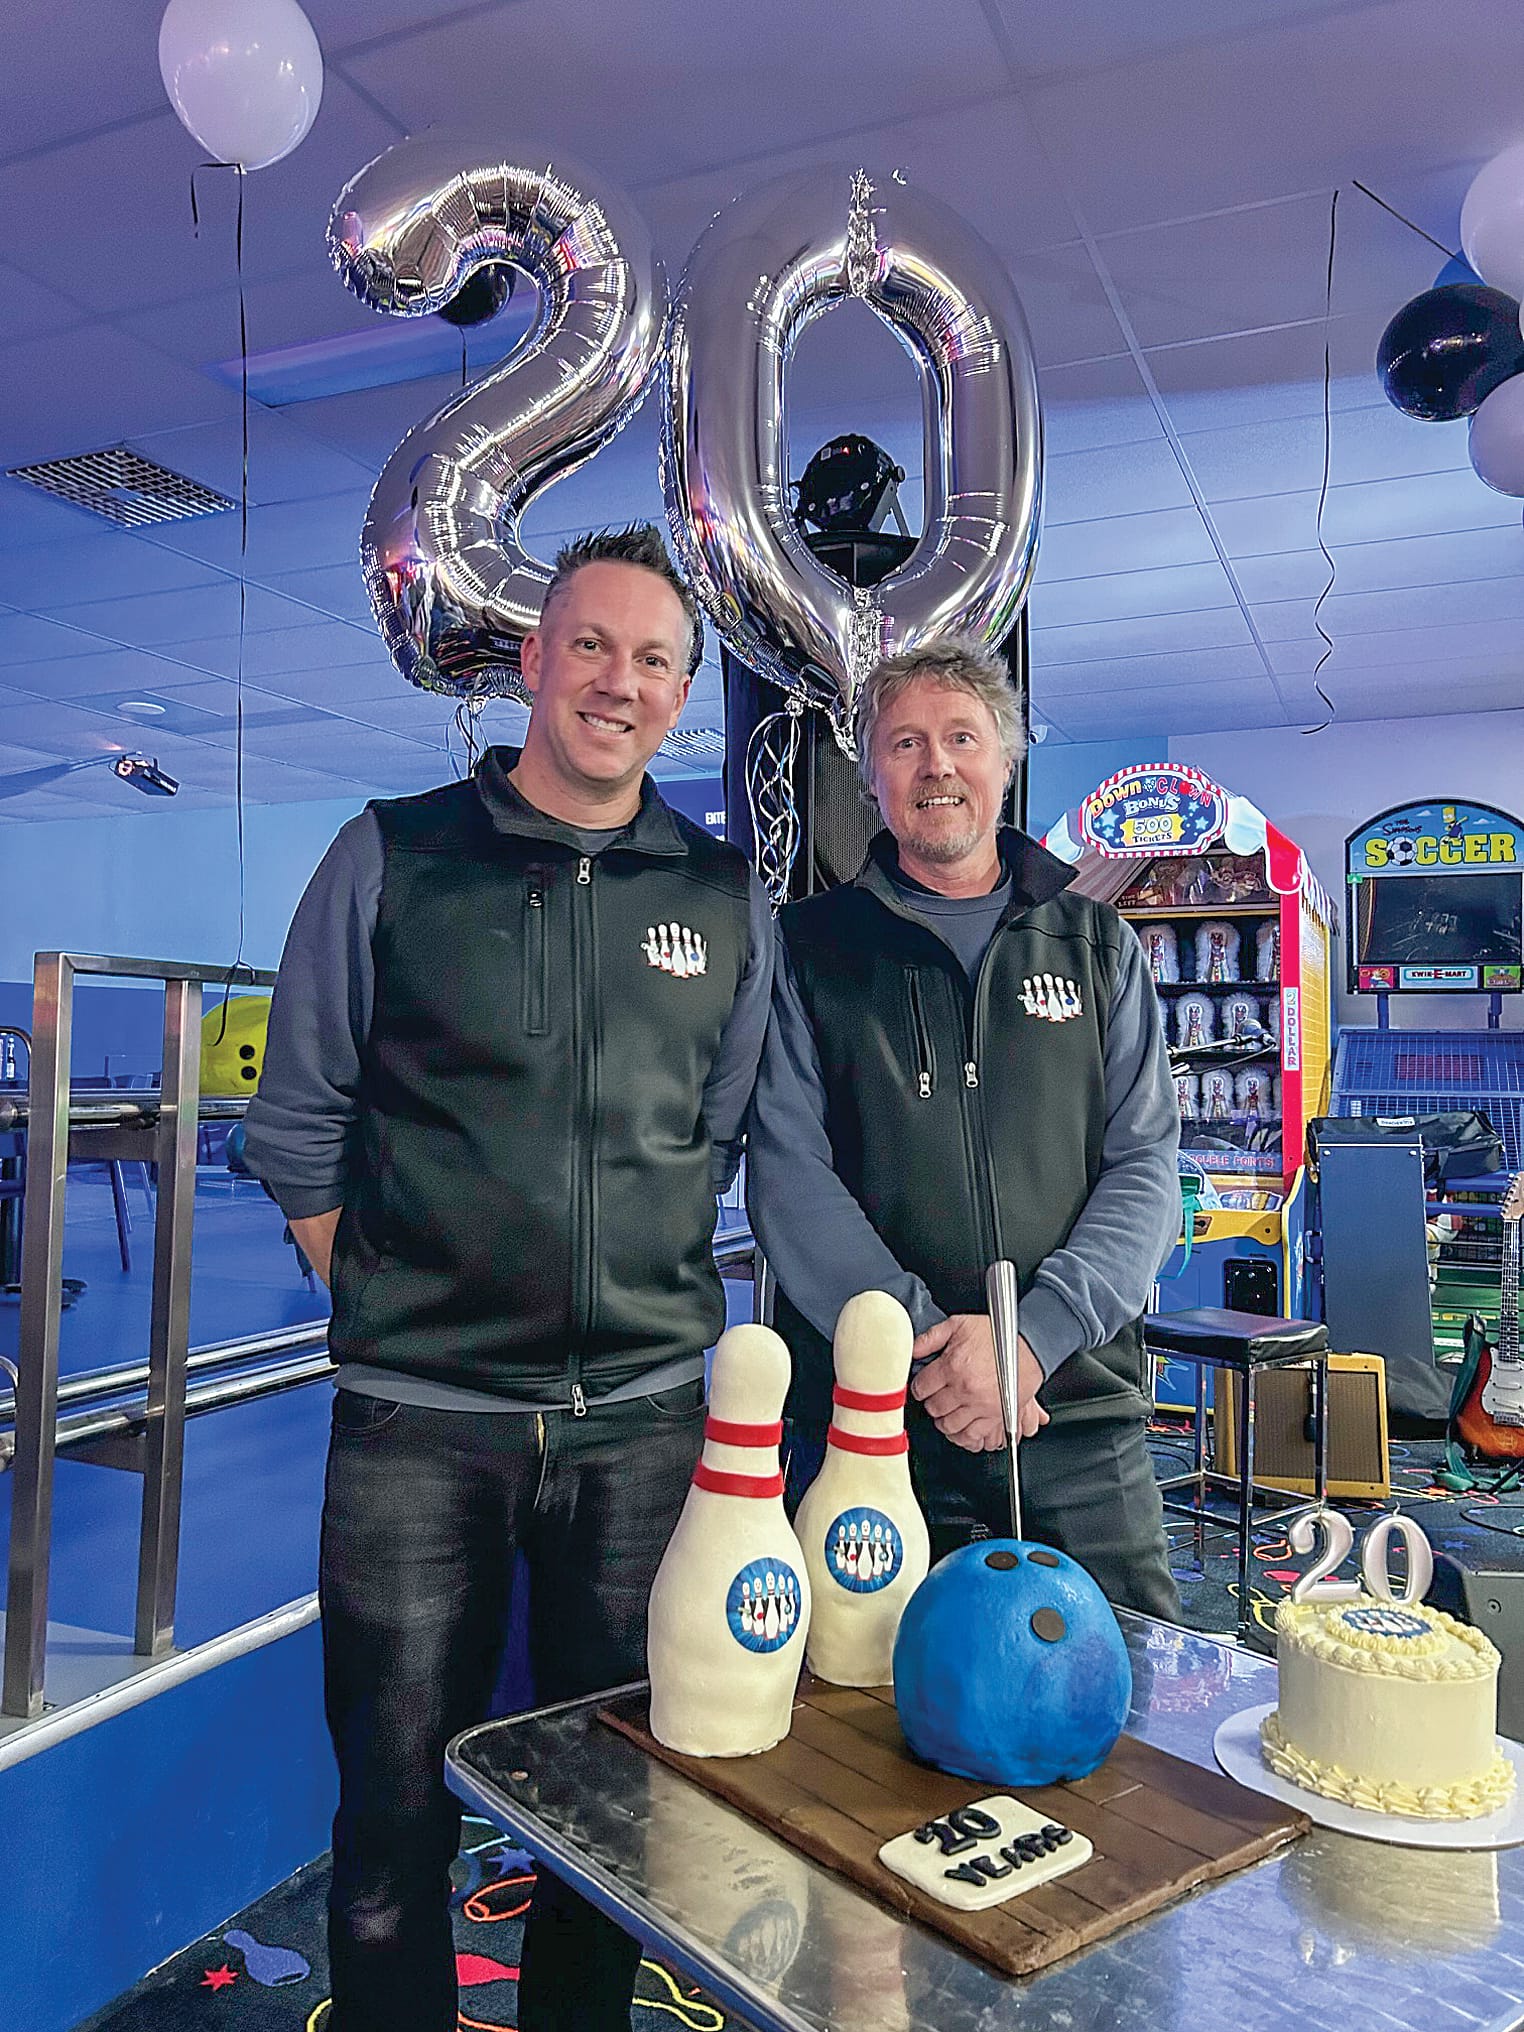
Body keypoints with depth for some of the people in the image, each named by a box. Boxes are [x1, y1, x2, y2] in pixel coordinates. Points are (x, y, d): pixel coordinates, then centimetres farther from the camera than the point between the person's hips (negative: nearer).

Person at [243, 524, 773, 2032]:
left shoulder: (725, 900, 4)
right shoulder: (391, 858, -1)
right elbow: (296, 1127, 4)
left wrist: (641, 1291, 7)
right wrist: (390, 1302, 1)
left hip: (644, 1412, 2)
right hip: (418, 1415, -2)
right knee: (397, 1814, 11)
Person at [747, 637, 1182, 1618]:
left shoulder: (1100, 946, 11)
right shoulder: (812, 948, 6)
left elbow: (1146, 1168, 3)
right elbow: (789, 1175, -4)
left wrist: (1033, 1335, -13)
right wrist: (927, 1346, -16)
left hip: (1079, 1405, 2)